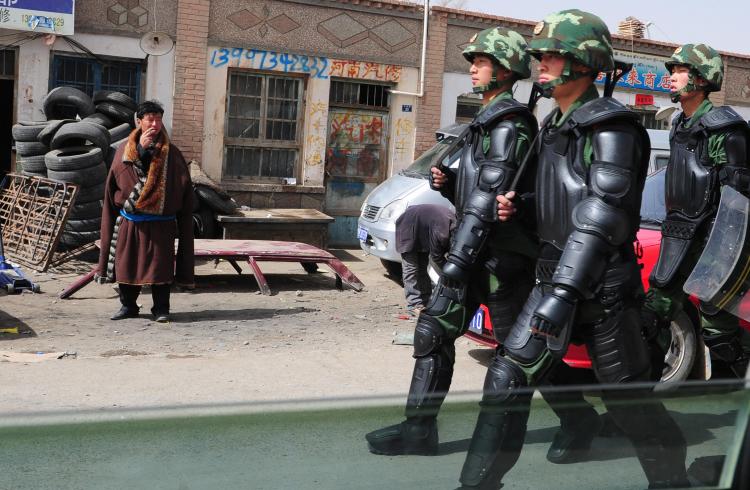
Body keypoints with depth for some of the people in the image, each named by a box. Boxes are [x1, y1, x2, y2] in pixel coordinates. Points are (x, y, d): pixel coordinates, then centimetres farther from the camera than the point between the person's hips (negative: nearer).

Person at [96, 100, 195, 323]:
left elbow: (182, 187, 3)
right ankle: (128, 305, 20)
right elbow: (121, 176, -8)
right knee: (127, 262, 6)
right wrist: (140, 149, -12)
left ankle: (161, 309, 7)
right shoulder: (125, 150, 8)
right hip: (129, 222, 2)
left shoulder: (171, 153, 3)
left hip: (160, 223, -2)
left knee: (160, 263, -3)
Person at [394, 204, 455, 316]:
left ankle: (425, 301, 16)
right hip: (408, 228, -9)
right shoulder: (440, 231, -37)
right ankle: (414, 305, -9)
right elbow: (436, 256, -24)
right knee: (411, 267, -9)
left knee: (423, 266, 11)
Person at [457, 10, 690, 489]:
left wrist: (563, 293, -30)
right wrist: (518, 208, 4)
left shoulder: (610, 126, -13)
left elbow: (603, 214, -23)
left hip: (602, 285, -8)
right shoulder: (553, 126, 15)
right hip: (555, 275, 8)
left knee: (626, 396, 6)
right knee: (508, 378, 3)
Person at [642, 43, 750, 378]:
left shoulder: (723, 129, -13)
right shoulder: (680, 126, 13)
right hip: (679, 233, 8)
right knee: (657, 304, 7)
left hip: (712, 236, -8)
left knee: (716, 323, -3)